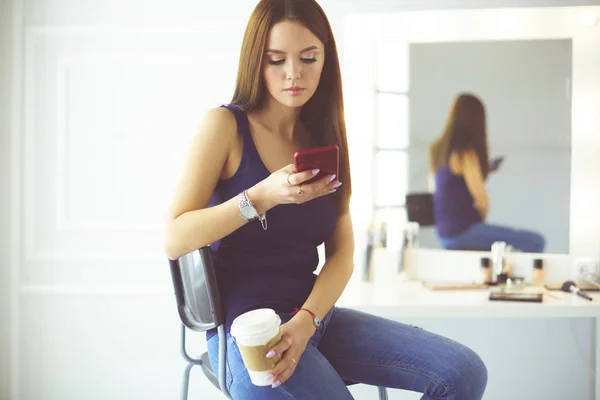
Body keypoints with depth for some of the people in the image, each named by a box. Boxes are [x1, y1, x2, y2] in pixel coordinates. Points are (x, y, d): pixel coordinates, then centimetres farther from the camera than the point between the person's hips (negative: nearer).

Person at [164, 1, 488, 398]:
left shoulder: (323, 140, 10)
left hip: (314, 316, 6)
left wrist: (306, 321, -13)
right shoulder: (225, 125, -5)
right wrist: (262, 196, -22)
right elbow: (174, 241, -11)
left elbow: (342, 253, 4)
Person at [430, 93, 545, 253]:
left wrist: (484, 170, 22)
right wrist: (481, 216, 5)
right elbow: (482, 200, -17)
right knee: (536, 242, -11)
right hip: (463, 231, -9)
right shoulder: (466, 154, -17)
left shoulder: (437, 149, 7)